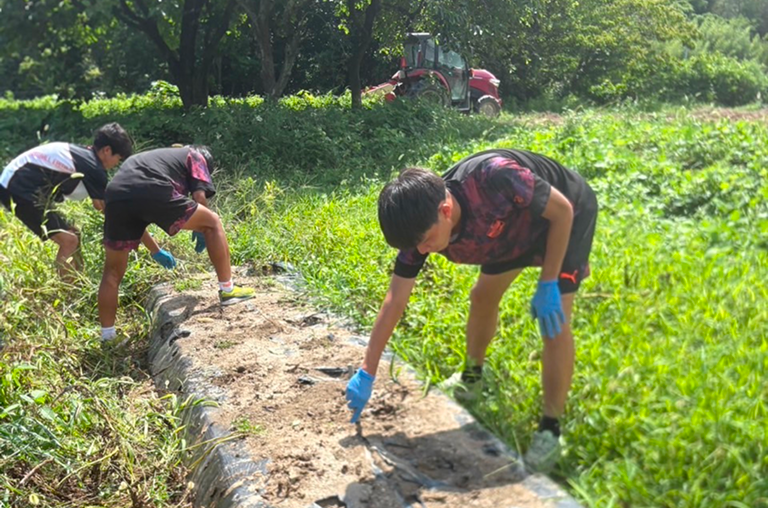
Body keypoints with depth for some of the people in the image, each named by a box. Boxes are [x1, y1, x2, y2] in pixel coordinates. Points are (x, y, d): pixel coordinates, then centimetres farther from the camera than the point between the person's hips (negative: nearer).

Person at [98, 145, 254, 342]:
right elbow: (200, 196, 11)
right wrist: (199, 230, 27)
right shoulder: (195, 156, 28)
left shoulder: (149, 158, 44)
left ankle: (107, 337, 22)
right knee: (213, 223, 15)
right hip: (154, 193, -6)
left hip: (116, 196, 6)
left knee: (113, 271, 20)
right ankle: (227, 290, 17)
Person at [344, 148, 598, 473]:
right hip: (515, 225, 6)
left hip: (564, 218, -6)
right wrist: (366, 374, -15)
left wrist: (548, 284, -24)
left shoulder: (492, 178, -43)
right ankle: (473, 375, 39)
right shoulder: (422, 225, -22)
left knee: (554, 320, -15)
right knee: (483, 297, 11)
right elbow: (395, 301, -16)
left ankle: (550, 429, -3)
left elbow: (562, 209, -26)